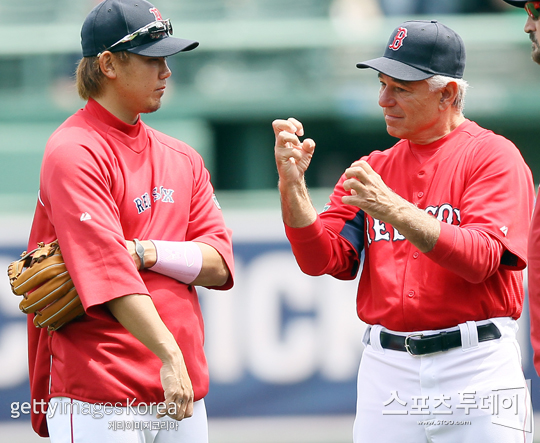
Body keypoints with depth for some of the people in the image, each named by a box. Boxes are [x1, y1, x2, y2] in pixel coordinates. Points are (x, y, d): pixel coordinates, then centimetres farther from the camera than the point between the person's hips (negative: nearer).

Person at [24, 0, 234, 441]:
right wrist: (168, 355, -28)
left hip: (184, 393, 7)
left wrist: (146, 251, -12)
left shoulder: (181, 159, 15)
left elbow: (218, 265, 6)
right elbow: (108, 271, -20)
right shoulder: (74, 154, -8)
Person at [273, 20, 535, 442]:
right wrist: (292, 184, -10)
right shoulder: (373, 169, 15)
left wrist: (393, 209, -26)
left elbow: (480, 259, -17)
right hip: (387, 371, 4)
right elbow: (322, 258, 5)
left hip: (475, 370, -4)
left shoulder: (494, 156, -2)